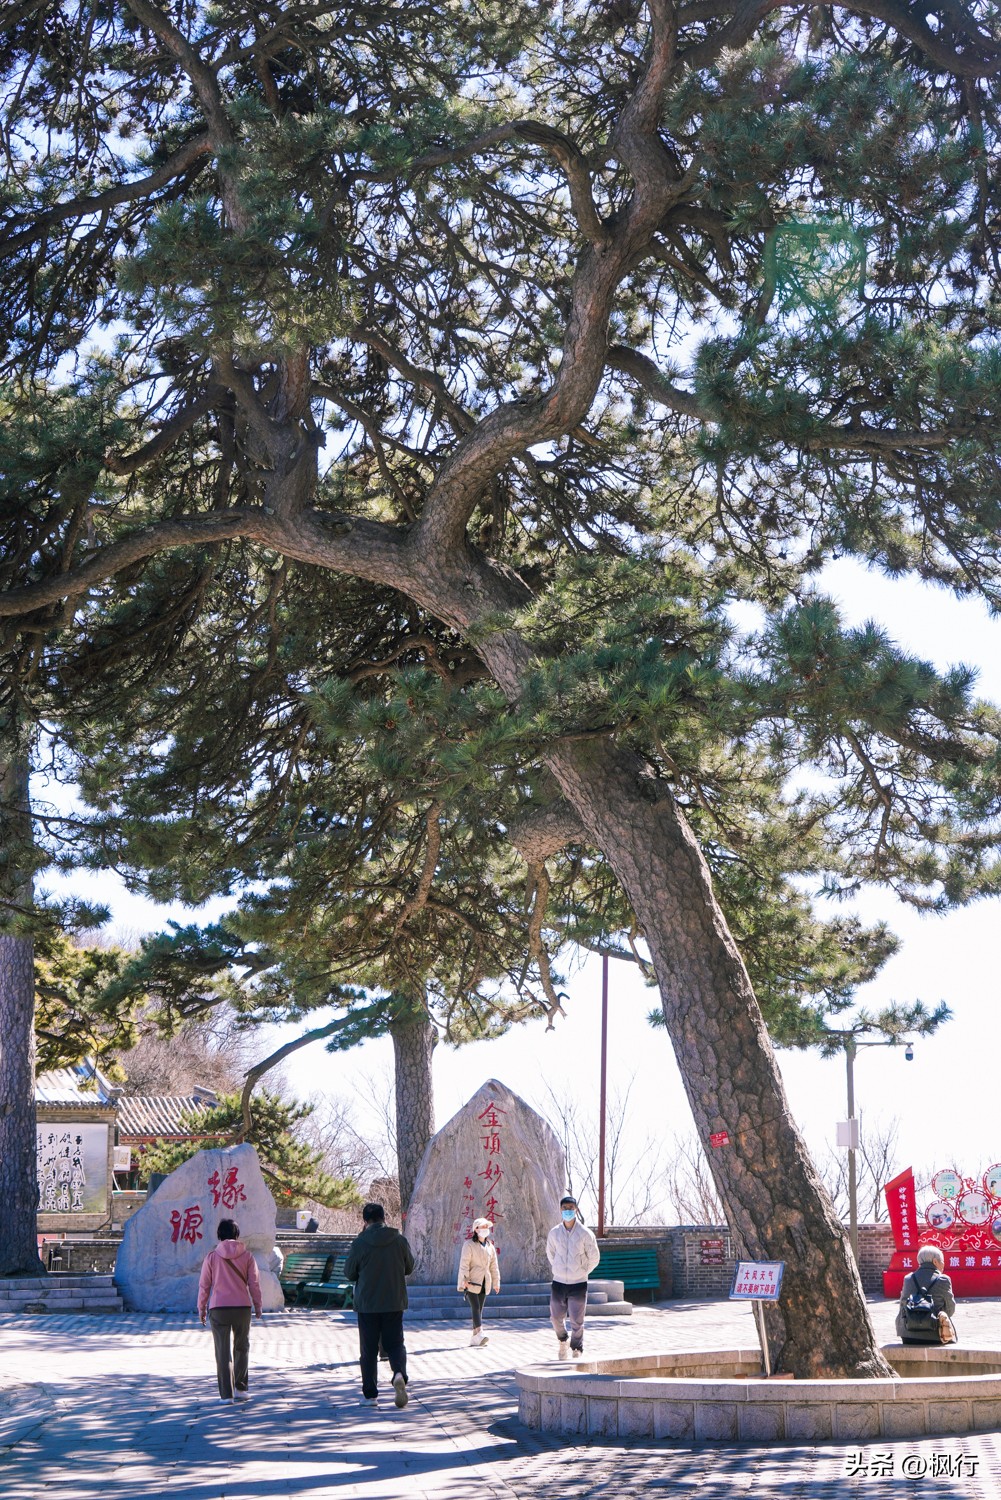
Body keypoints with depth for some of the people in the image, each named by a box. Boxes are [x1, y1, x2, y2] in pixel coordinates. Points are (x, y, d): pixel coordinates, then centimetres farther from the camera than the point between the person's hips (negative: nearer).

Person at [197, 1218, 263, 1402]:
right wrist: (257, 1305, 14)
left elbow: (204, 1285, 1)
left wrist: (202, 1308, 11)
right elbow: (254, 1283, 3)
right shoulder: (247, 1256, 1)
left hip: (218, 1309, -1)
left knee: (223, 1352, 2)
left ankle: (226, 1394, 1)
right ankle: (240, 1387, 13)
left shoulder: (212, 1257, -1)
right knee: (241, 1348, 16)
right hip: (242, 1307, 1)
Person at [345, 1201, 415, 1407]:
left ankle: (370, 1394, 9)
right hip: (395, 1303, 2)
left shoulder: (359, 1243, -11)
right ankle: (399, 1374, -16)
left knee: (368, 1349, 8)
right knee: (395, 1343, 12)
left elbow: (349, 1273, -1)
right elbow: (409, 1268, 10)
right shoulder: (400, 1241, -3)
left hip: (367, 1303, -2)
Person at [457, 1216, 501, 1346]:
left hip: (484, 1282, 6)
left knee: (479, 1309, 7)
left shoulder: (490, 1246, 12)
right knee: (476, 1307, -17)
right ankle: (480, 1333, -27)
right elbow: (464, 1264, -11)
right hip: (471, 1282, -6)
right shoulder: (469, 1245, -7)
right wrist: (465, 1280, -19)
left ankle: (475, 1337, 12)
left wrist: (496, 1282, 15)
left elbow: (494, 1266, 17)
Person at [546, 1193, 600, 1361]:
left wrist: (583, 1272, 7)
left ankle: (577, 1351, 11)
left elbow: (594, 1257, 3)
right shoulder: (554, 1232, 0)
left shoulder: (585, 1233, -7)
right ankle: (563, 1341, 40)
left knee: (577, 1322, -2)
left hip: (578, 1284, -3)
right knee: (556, 1317, 13)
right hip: (558, 1283, 3)